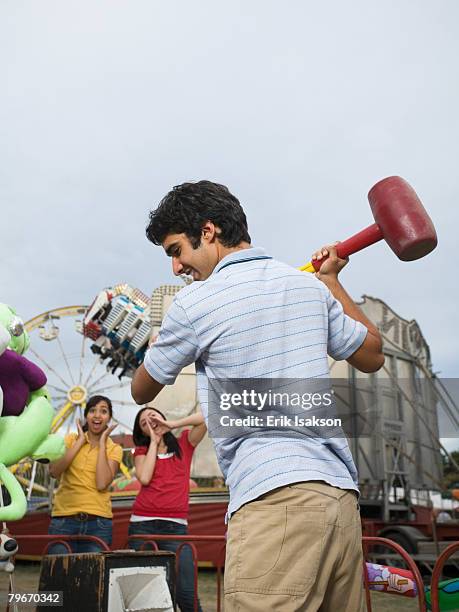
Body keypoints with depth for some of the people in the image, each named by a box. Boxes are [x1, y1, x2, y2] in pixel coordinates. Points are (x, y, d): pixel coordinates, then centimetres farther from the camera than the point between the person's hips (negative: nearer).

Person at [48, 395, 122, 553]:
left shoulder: (114, 449, 5)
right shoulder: (71, 439, 8)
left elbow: (102, 484, -13)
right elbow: (54, 471, -9)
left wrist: (102, 443, -8)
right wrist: (79, 441, -6)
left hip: (98, 523, 0)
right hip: (64, 519, 0)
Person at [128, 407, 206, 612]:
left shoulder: (184, 444, 12)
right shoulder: (142, 451, 15)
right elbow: (144, 478, -5)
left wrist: (172, 424, 0)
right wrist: (154, 442, 3)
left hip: (175, 526, -1)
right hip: (142, 525, 2)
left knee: (186, 592, -11)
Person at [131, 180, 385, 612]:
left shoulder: (193, 304, -4)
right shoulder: (311, 287, 11)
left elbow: (141, 392, 12)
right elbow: (372, 357, 26)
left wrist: (165, 342, 33)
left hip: (273, 500, -7)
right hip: (342, 496, 7)